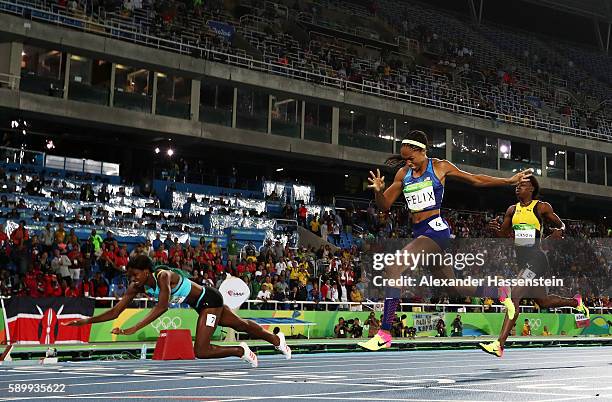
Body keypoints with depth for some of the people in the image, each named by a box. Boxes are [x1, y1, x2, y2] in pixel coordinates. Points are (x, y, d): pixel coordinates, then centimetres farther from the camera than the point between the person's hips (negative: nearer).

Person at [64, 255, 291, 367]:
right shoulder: (137, 287, -11)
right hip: (202, 305, 8)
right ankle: (277, 340, 48)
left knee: (201, 352, -15)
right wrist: (88, 321, -20)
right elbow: (115, 312, -10)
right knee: (241, 325, 26)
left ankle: (241, 351, 9)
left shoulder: (163, 276, -32)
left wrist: (134, 329, -50)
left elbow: (162, 307, -45)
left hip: (209, 300, -8)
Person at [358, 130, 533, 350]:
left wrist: (510, 180, 9)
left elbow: (475, 180, 10)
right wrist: (378, 191, -9)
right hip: (418, 232, 7)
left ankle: (384, 334, -25)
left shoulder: (439, 166, 0)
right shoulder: (403, 173, 13)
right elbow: (385, 205, 13)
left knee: (395, 268, -23)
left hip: (436, 229, -7)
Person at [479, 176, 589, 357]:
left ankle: (499, 345, -24)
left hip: (536, 259, -7)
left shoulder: (542, 207, -3)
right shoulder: (512, 209, 13)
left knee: (514, 295, -20)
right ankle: (575, 302, 45)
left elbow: (561, 225, 7)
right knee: (542, 302, 19)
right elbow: (503, 234, 17)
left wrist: (559, 231, -17)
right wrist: (495, 229, -5)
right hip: (521, 259, 8)